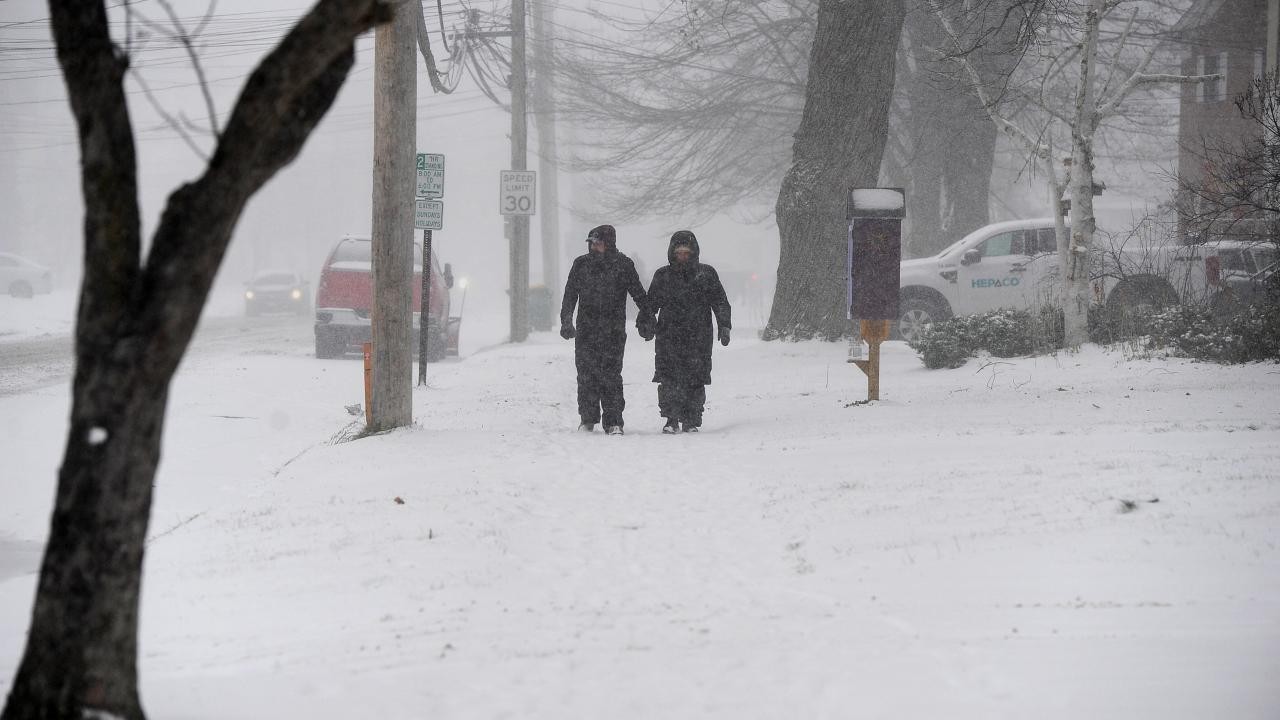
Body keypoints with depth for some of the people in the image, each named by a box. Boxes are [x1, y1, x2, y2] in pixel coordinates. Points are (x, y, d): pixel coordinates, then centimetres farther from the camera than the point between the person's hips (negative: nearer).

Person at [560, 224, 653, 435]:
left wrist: (646, 321, 6)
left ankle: (613, 422, -4)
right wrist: (566, 321, 0)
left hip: (614, 331, -2)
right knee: (587, 374, 2)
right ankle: (588, 419, 13)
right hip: (586, 329, 2)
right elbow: (570, 295, 10)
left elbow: (639, 294, 8)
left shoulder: (623, 265, 2)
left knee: (611, 376, -6)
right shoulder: (581, 264, 7)